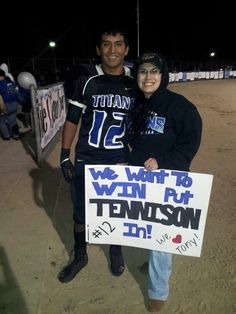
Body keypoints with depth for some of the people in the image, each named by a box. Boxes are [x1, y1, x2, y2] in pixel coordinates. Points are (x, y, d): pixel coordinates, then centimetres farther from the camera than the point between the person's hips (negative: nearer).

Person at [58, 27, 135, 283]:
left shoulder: (135, 83, -1)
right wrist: (64, 156, -3)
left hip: (121, 161, 1)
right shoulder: (85, 79, -6)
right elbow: (72, 119, -1)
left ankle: (116, 251, 44)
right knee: (80, 212, 12)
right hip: (86, 160, 0)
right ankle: (80, 256, 38)